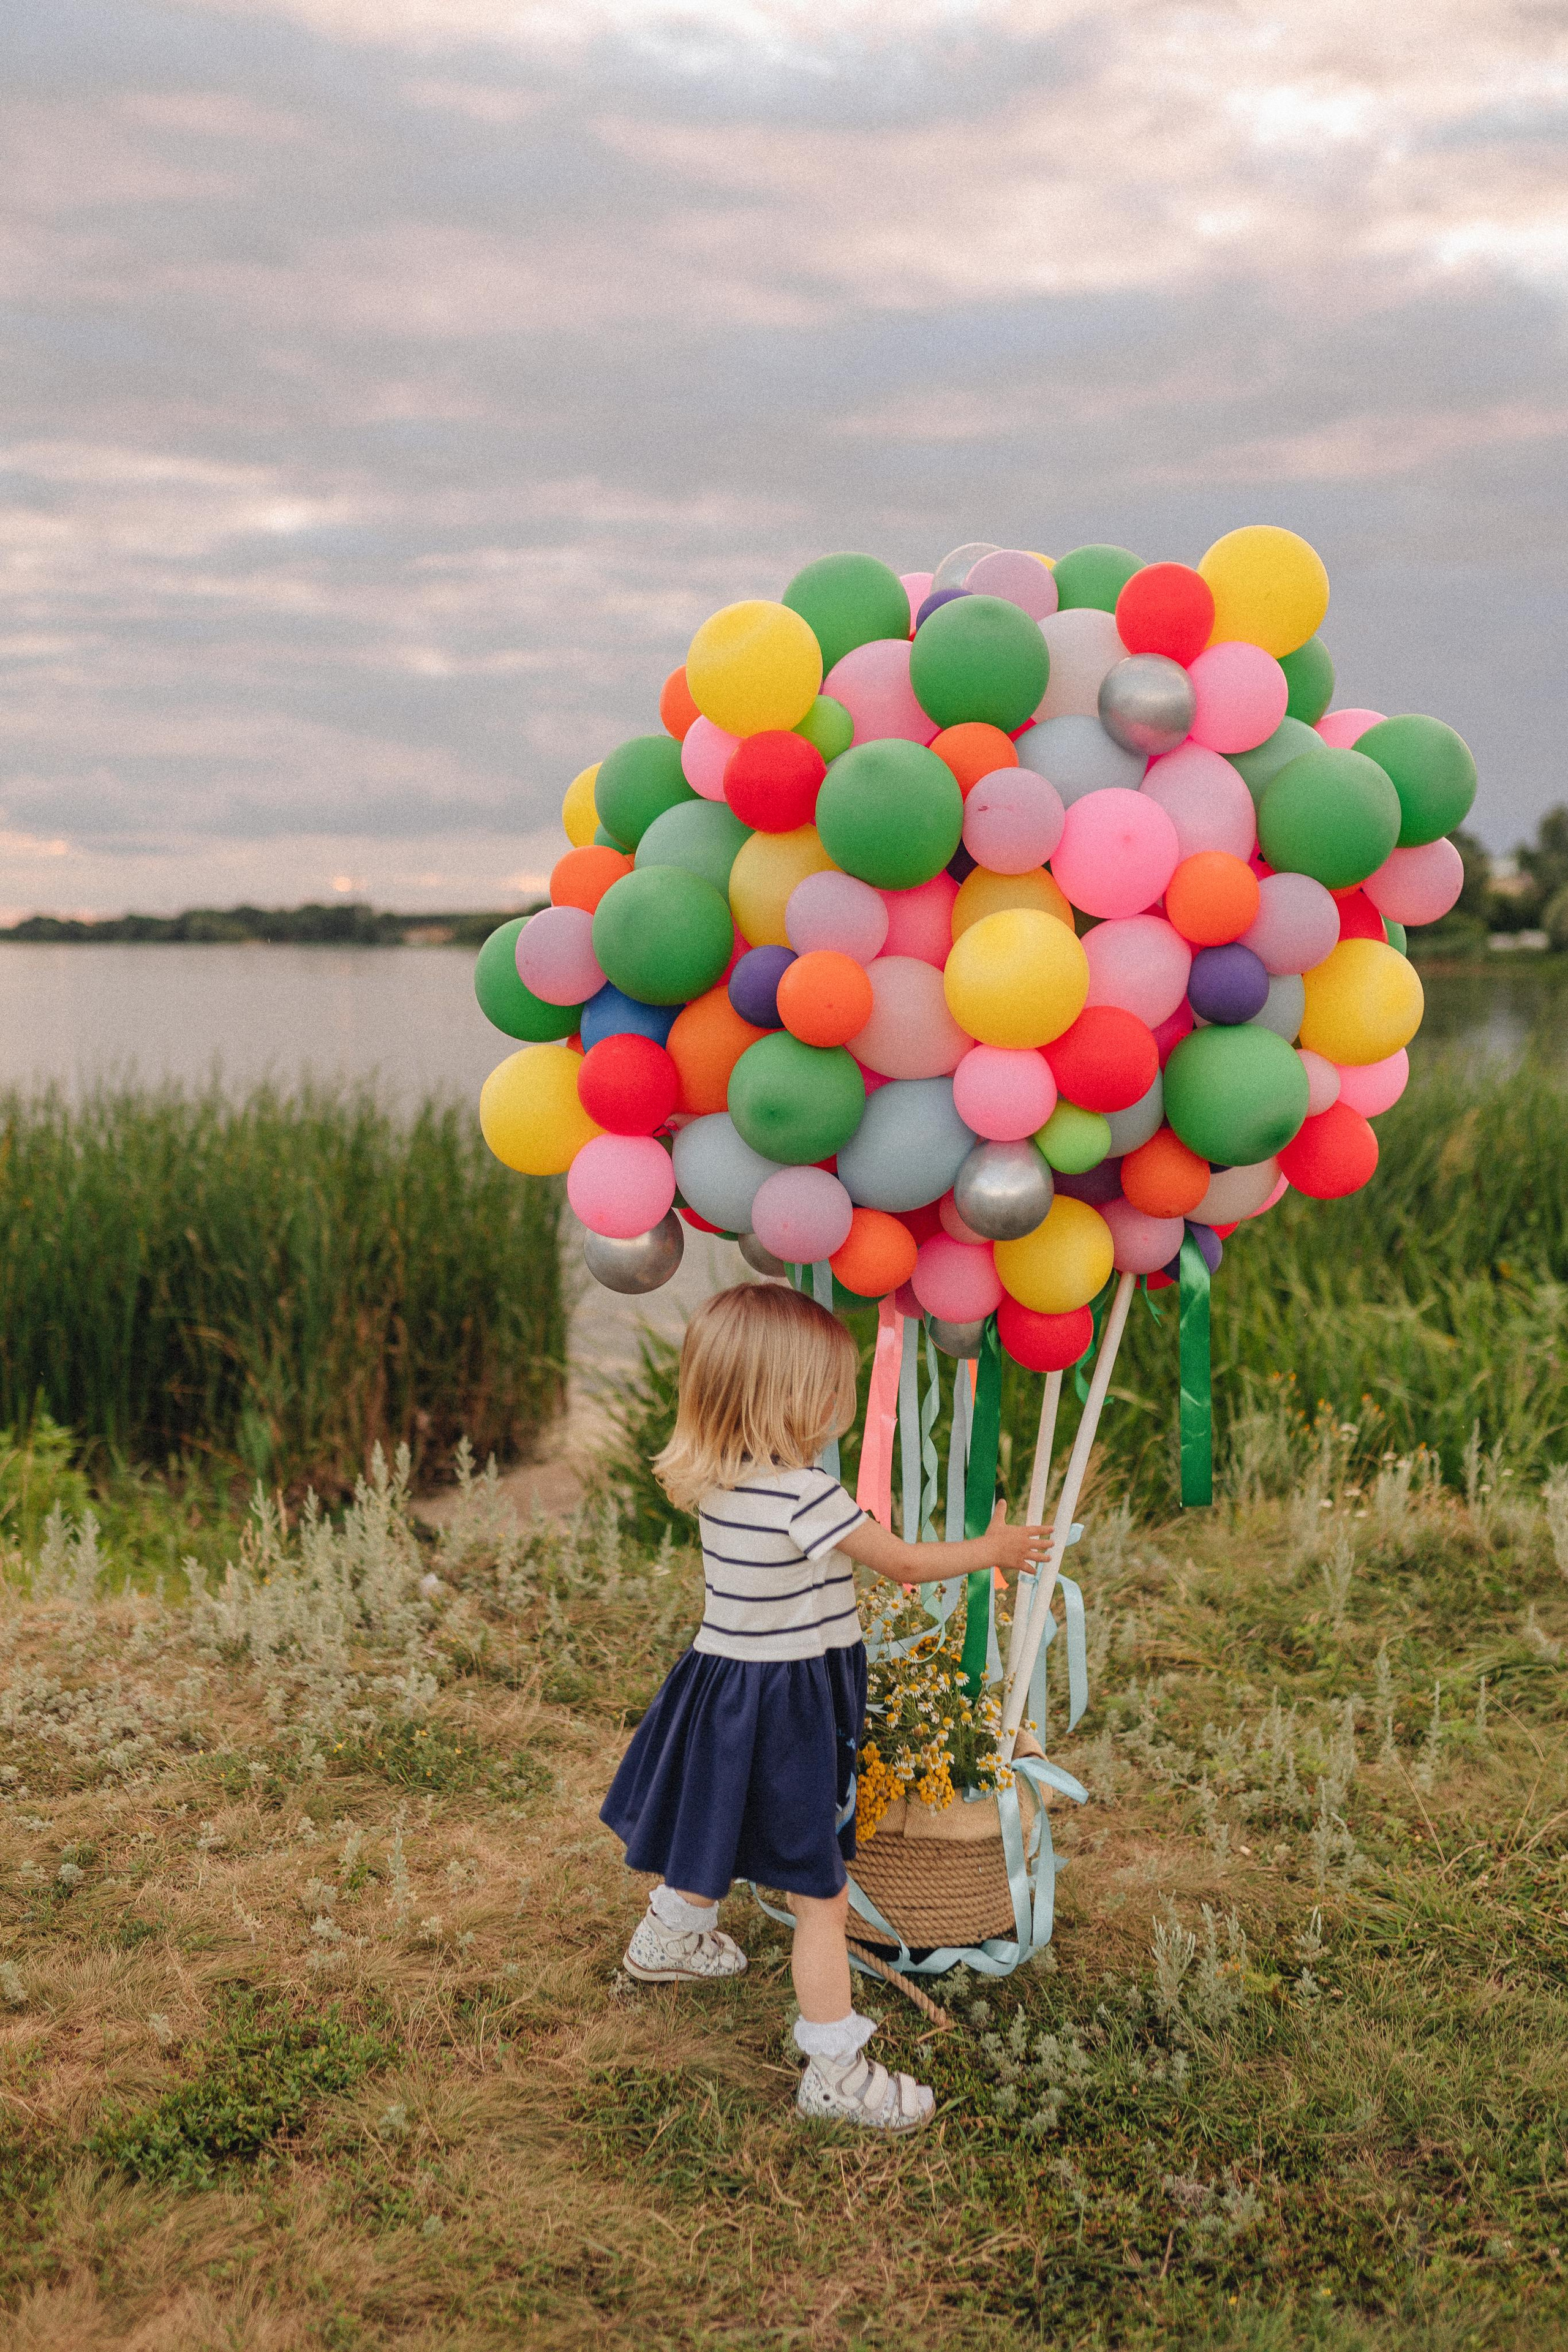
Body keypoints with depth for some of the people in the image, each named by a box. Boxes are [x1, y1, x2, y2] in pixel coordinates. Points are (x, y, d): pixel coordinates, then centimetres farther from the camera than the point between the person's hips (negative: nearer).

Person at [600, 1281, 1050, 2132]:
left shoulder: (715, 1481, -2)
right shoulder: (803, 1493, -25)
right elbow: (903, 1562, -14)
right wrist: (992, 1549, -1)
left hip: (725, 1678, 8)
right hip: (785, 1705, -8)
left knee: (715, 1839, 33)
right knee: (820, 1895, 1)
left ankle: (668, 1939, 55)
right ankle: (835, 2072, 9)